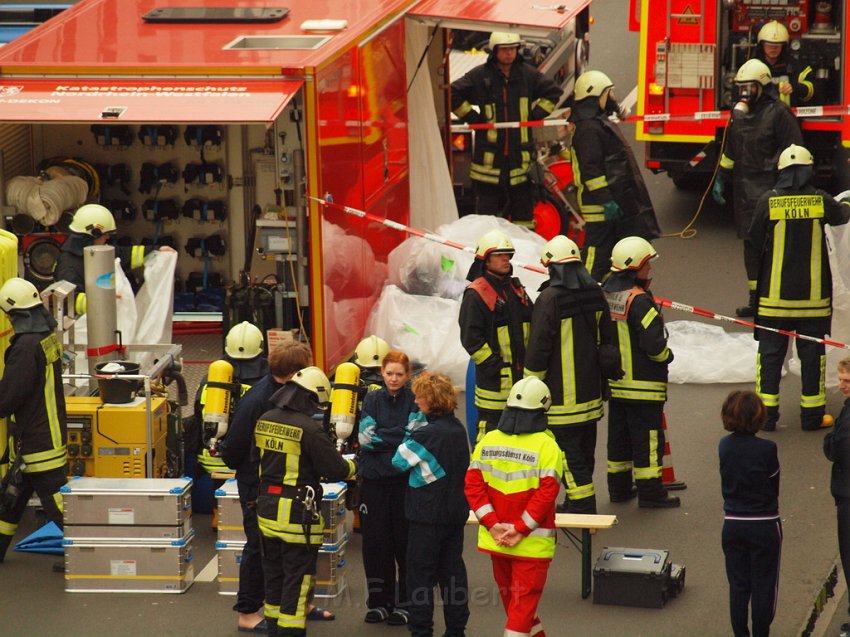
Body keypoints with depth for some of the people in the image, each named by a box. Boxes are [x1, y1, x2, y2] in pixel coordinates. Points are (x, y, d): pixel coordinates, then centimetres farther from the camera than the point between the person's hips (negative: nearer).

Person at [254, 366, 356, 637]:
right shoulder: (310, 429, -20)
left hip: (267, 511, 7)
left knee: (273, 574, 19)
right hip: (298, 514, -7)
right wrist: (352, 467, 5)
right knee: (297, 582, 1)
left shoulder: (264, 421, 2)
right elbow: (336, 470, -16)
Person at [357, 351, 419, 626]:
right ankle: (379, 602, 16)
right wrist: (398, 438, -11)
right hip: (374, 479, 2)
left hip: (406, 480, -2)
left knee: (405, 543, 1)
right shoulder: (372, 399, 7)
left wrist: (380, 437, -12)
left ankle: (406, 604, 9)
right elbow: (365, 437, -4)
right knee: (375, 542, 5)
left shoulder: (415, 401, 1)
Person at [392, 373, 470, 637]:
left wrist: (410, 434, 6)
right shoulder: (459, 429, 3)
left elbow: (399, 461, -9)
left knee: (421, 574, 1)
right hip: (456, 512, 7)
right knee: (452, 570, 13)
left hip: (428, 514, -7)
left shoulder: (425, 434, -18)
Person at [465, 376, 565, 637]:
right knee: (524, 600, 1)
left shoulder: (487, 441, 1)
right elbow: (546, 493, -17)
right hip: (532, 543, -5)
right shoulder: (546, 446, -12)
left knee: (511, 596, 21)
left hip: (495, 538, 5)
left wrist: (493, 524, -5)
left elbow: (473, 484, -2)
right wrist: (520, 529, -13)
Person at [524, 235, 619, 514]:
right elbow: (609, 340, 15)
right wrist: (603, 374, 26)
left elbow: (538, 347, -15)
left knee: (568, 449, -3)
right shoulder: (595, 293, 5)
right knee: (585, 448, 17)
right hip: (591, 392, 7)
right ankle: (579, 502, 27)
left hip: (562, 394, -7)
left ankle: (582, 506, -5)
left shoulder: (549, 299, -17)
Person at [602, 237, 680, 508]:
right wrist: (666, 355, -2)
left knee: (618, 433, 17)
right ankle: (650, 491, 5)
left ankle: (619, 487, 25)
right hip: (642, 383, -8)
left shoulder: (605, 294, 5)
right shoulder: (639, 300, -21)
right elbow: (653, 343, -22)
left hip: (614, 381, 8)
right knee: (647, 436, 0)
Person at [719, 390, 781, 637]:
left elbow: (726, 482, 3)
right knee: (763, 586, 8)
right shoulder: (766, 449, -17)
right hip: (765, 526, -4)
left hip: (732, 524, 4)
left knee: (738, 586, 13)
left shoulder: (724, 446, -5)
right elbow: (774, 486, -5)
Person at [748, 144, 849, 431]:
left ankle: (766, 413, 8)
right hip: (813, 294, 0)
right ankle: (813, 415, 13)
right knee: (812, 352, 8)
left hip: (774, 293, 0)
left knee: (770, 352, 7)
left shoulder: (768, 201, -9)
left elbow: (755, 239, 1)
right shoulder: (820, 200, -6)